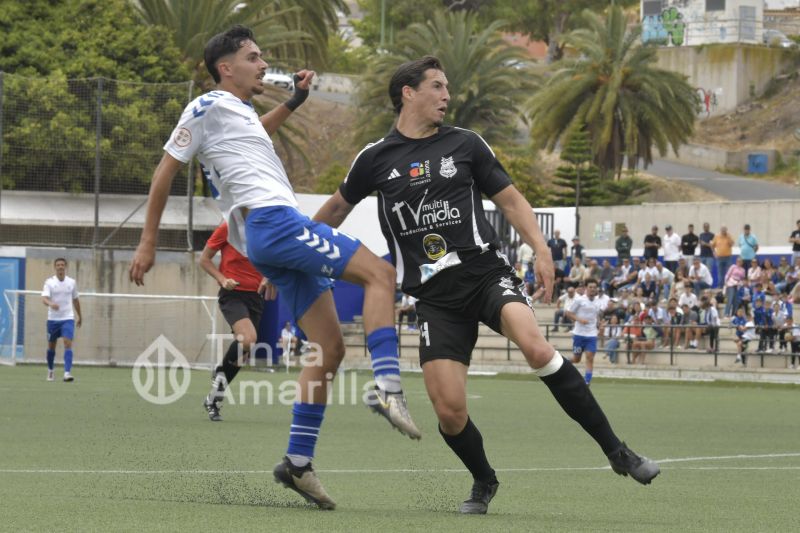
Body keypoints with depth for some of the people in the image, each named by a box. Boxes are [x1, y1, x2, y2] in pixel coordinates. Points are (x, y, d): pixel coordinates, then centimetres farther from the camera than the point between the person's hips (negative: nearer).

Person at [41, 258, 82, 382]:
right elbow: (44, 299, -18)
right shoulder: (49, 282, -4)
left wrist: (79, 316, 23)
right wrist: (51, 304, -40)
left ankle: (67, 373, -23)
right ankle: (51, 370, 33)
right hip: (53, 319, 0)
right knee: (51, 345, 11)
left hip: (68, 318, 0)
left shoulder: (71, 282, 4)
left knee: (68, 343, -16)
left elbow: (75, 300, 17)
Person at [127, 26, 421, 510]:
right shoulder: (208, 107, -1)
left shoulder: (242, 112, 25)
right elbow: (166, 171, 0)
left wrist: (294, 102, 38)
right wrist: (148, 244, 1)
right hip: (272, 221, -10)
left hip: (283, 227, 10)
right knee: (380, 273, -20)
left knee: (331, 349, 5)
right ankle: (388, 389, -34)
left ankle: (298, 463, 5)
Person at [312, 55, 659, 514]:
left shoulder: (466, 144, 8)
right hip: (434, 295, 1)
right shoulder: (376, 159, 7)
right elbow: (337, 209, 23)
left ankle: (616, 450, -23)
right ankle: (484, 482, 20)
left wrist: (541, 250, -1)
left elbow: (510, 199, 13)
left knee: (534, 345, -30)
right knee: (449, 410, -12)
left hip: (485, 271, -1)